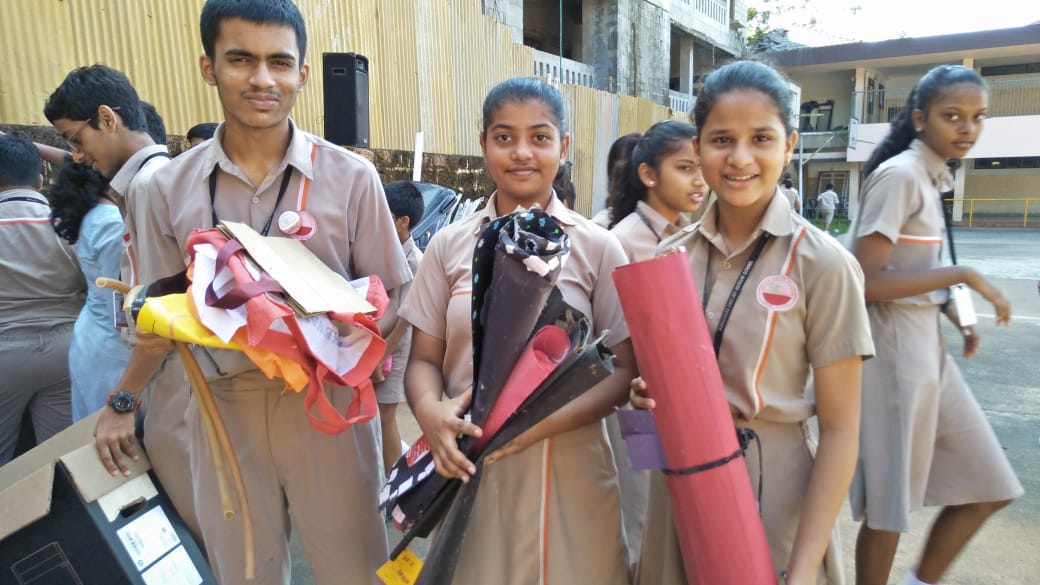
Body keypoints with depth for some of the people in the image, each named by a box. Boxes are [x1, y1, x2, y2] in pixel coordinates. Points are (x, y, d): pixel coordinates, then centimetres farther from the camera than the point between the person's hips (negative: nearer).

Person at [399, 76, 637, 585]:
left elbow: (625, 369, -3)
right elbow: (424, 359, 4)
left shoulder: (597, 247, -1)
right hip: (469, 472, 1)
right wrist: (430, 411, -17)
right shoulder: (448, 245, 3)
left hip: (568, 473, -1)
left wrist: (547, 420, -18)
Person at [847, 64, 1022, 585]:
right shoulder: (899, 175, -15)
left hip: (927, 346, 9)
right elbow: (867, 281, -24)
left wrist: (956, 318, 5)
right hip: (893, 349, -9)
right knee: (889, 504, 5)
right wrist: (964, 275, -17)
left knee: (986, 487, 17)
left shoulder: (932, 178, 13)